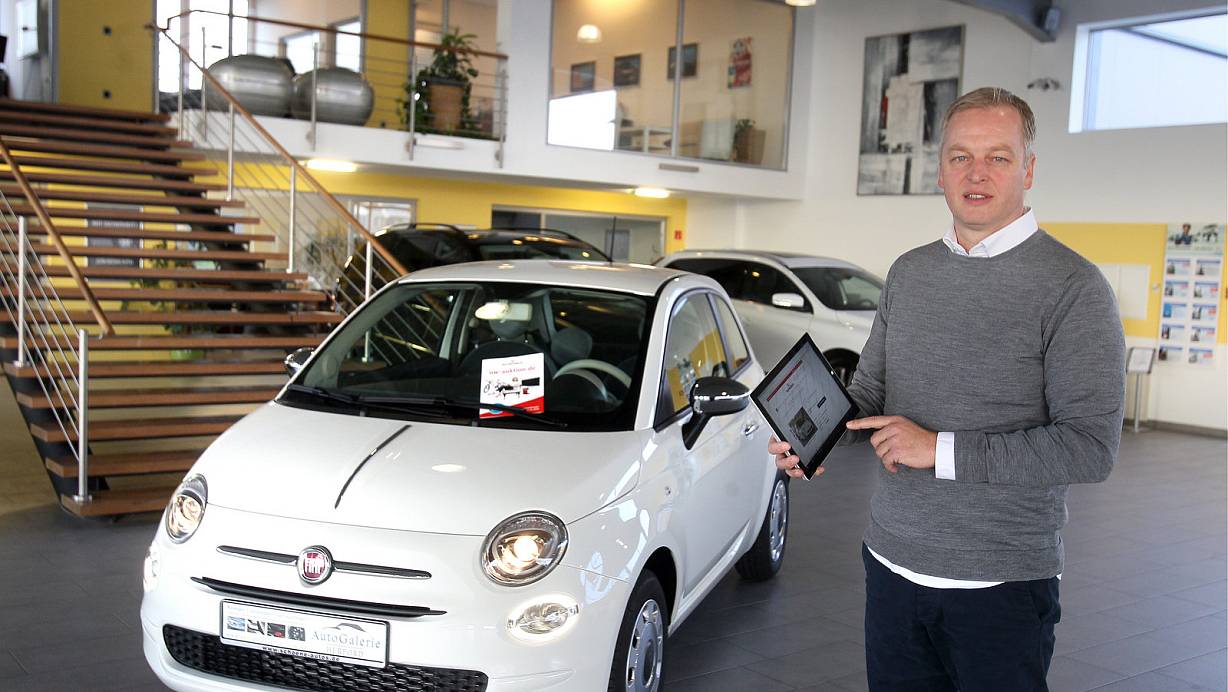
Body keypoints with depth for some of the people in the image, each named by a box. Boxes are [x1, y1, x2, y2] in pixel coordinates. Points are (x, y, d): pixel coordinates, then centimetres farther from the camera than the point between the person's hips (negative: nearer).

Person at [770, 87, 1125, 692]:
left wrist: (941, 449, -19)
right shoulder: (908, 273, 8)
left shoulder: (1073, 287, -11)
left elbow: (1092, 447, -17)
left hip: (1002, 581, -5)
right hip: (892, 562, 5)